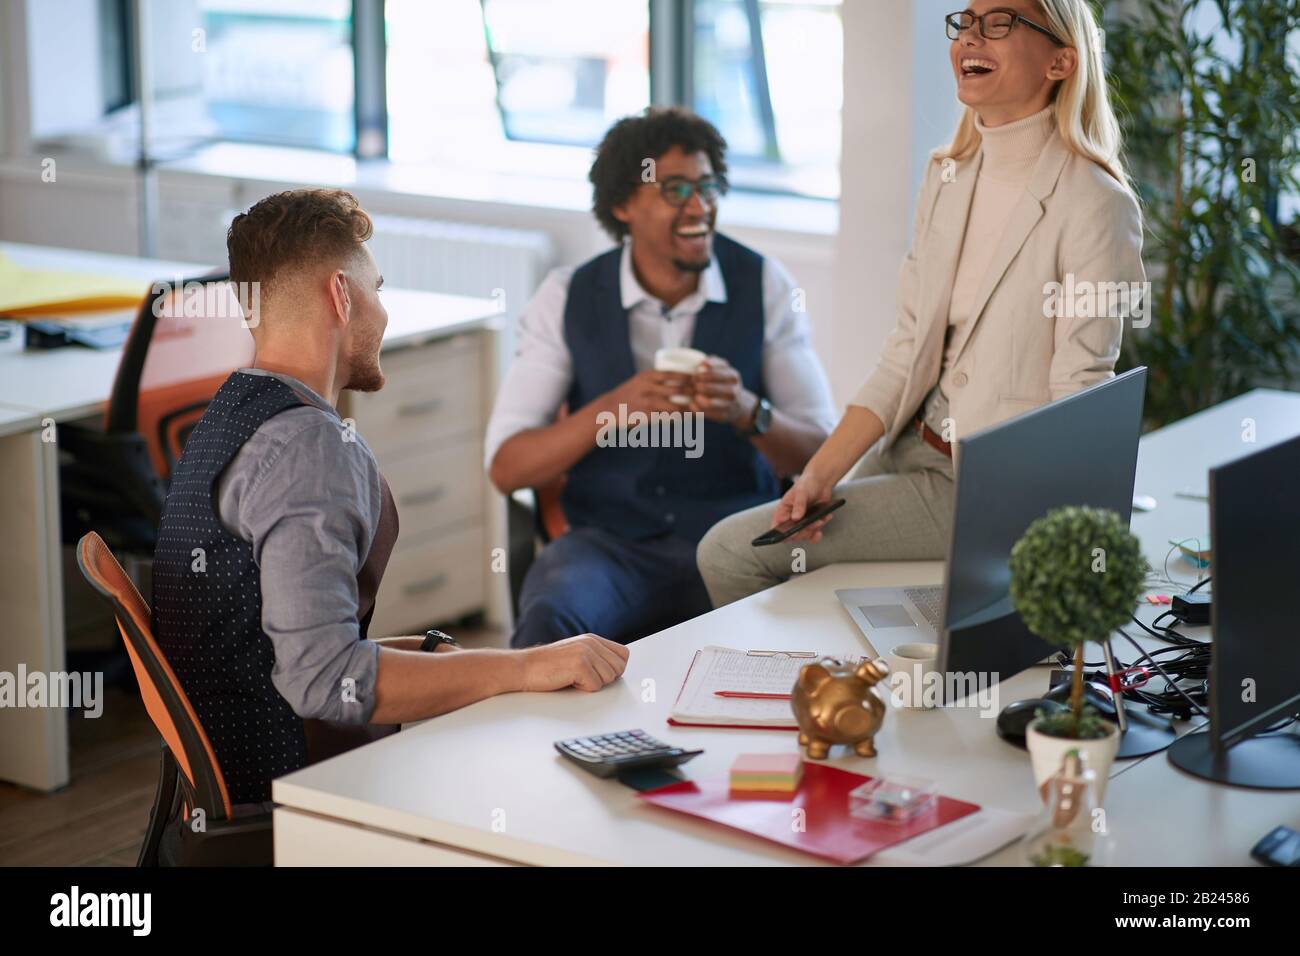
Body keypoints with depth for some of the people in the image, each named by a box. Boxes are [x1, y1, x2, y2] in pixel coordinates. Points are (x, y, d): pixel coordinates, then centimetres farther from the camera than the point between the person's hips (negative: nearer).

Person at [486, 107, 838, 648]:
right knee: (547, 623, -34)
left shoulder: (764, 286, 1)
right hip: (609, 542, 0)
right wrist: (616, 409, -23)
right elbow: (506, 468, -6)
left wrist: (746, 411, -24)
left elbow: (820, 455, -2)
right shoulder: (567, 298, 0)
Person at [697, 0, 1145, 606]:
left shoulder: (1094, 204, -16)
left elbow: (1077, 410, -17)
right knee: (726, 550, 3)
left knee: (734, 553, -9)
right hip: (916, 450, 7)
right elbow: (905, 356, 6)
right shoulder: (946, 178, 7)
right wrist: (820, 475, -5)